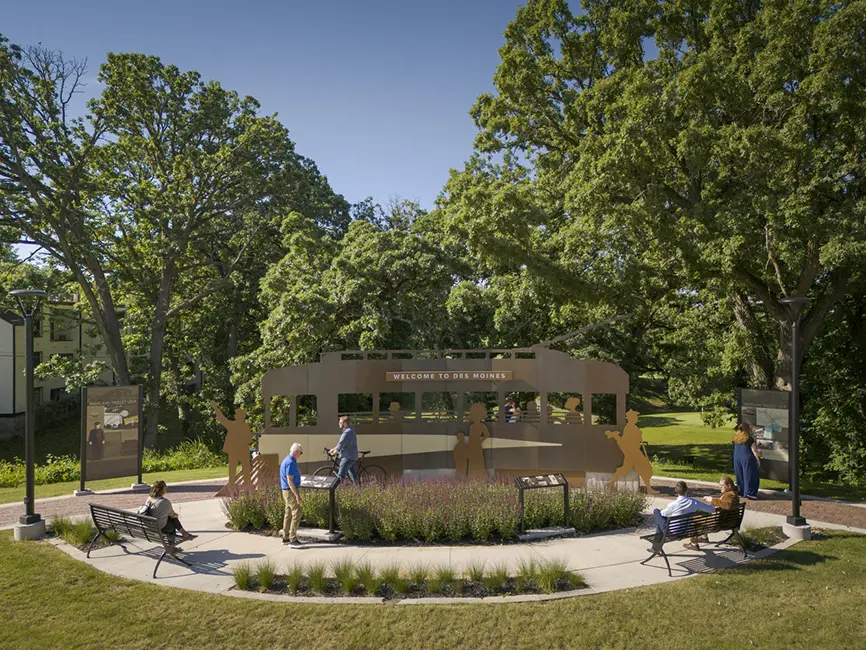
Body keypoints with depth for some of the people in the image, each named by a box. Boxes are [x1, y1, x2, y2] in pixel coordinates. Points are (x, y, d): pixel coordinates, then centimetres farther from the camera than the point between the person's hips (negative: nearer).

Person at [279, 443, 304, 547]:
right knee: (296, 514, -11)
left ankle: (286, 538, 21)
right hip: (291, 492, -11)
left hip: (288, 491, 11)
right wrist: (297, 495, -23)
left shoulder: (286, 460, 13)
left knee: (288, 514, 14)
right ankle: (293, 540, -11)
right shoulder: (291, 462, -20)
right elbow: (290, 481, -23)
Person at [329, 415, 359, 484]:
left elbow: (341, 444, -19)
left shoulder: (347, 432, -17)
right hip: (353, 457, 10)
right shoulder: (350, 430, 17)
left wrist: (334, 452, -8)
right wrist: (333, 449, 18)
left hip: (348, 457, -10)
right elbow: (341, 443, 23)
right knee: (354, 475, 12)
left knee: (341, 475, -10)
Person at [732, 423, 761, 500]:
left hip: (737, 459, 5)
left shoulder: (735, 438, 1)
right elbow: (754, 451, -11)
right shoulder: (749, 439, -15)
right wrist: (758, 460, -1)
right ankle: (750, 493, 3)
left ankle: (742, 491, 24)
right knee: (749, 476, 3)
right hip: (747, 459, -5)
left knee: (740, 476, 15)